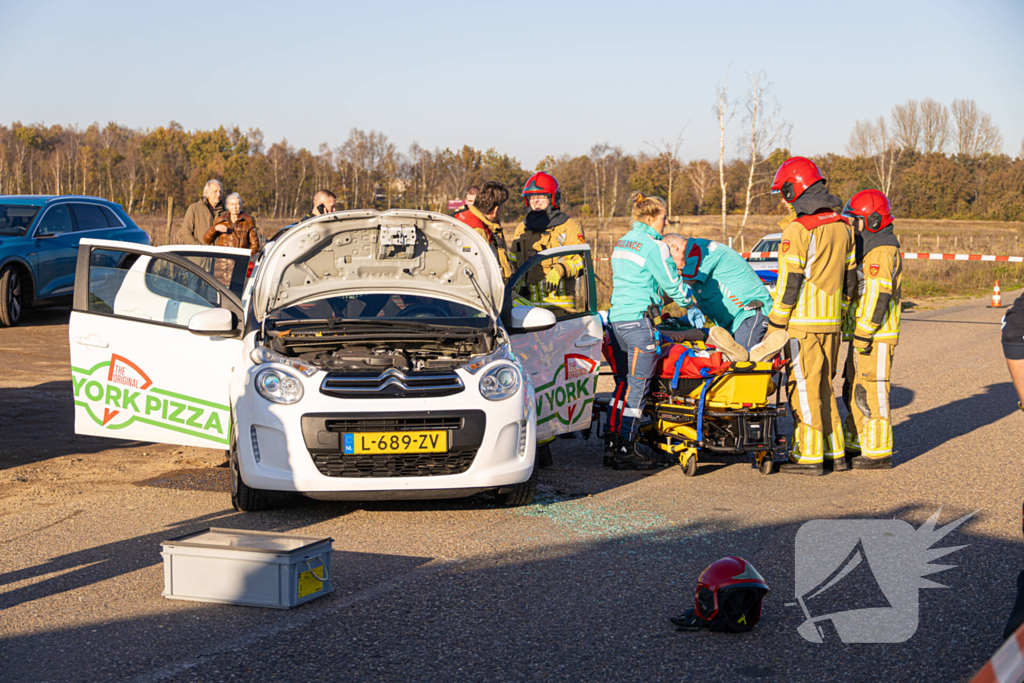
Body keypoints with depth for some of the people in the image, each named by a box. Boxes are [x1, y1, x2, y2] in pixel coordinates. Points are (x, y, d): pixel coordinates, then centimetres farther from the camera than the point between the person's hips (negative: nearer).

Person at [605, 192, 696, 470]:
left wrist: (655, 306, 31)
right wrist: (690, 304, 15)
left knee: (623, 383, 15)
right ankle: (626, 451, -3)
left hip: (616, 319, 8)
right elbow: (673, 285, -4)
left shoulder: (621, 244, 15)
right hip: (639, 322, -8)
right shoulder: (654, 246, -10)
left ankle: (615, 442, 17)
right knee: (637, 385, -4)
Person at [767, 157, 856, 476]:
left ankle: (809, 456, 1)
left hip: (804, 322, -8)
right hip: (832, 321, 8)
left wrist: (775, 324, -8)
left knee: (805, 387, -2)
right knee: (824, 386, 15)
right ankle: (835, 452, 18)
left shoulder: (798, 230, -14)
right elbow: (850, 278, 16)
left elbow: (789, 282, -14)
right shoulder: (842, 226, 11)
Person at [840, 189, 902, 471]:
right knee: (854, 391, 15)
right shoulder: (867, 249, 19)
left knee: (871, 393, -8)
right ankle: (856, 444, 24)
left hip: (877, 337, -11)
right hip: (863, 334, 11)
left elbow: (878, 297, -22)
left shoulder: (881, 252, -15)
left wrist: (864, 335, -22)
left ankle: (879, 452, -4)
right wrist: (856, 333, 24)